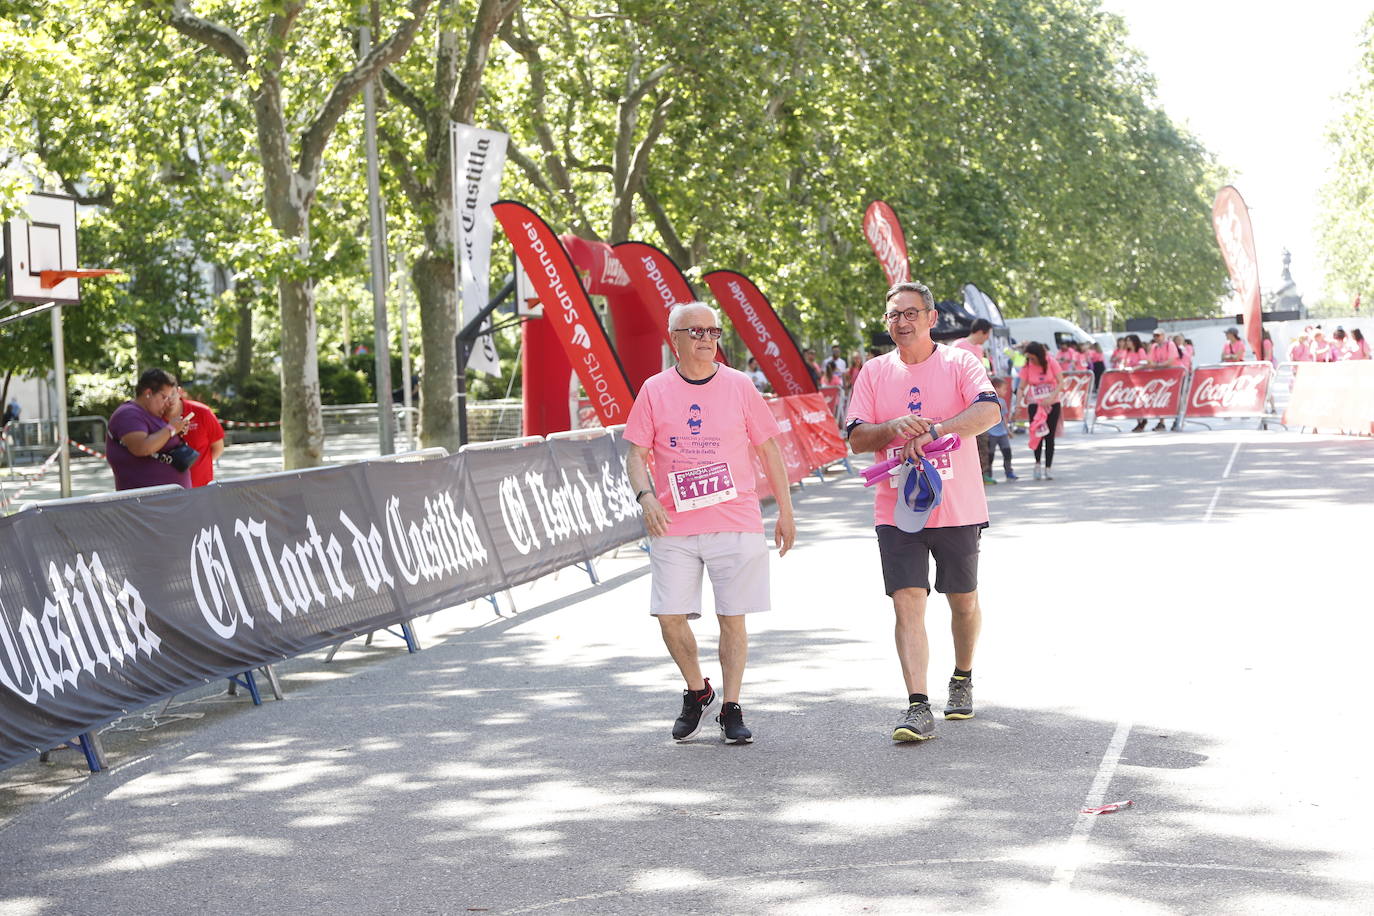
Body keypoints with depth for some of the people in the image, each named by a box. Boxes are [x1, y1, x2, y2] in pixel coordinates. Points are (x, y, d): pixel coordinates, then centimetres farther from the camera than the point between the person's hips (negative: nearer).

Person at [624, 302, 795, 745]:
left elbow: (769, 449, 9)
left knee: (732, 618, 0)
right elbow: (636, 454, 5)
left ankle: (731, 710, 12)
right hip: (673, 526, 1)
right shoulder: (655, 390, 6)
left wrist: (785, 510, 7)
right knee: (670, 617, -4)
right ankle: (697, 691, 22)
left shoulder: (739, 386, 5)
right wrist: (646, 496, -14)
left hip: (736, 523, -1)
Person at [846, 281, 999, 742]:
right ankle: (918, 707, -12)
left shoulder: (959, 363, -1)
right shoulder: (875, 372, 8)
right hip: (896, 510, 1)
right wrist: (895, 427, -16)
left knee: (964, 601, 12)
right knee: (907, 602, -9)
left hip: (957, 508, -1)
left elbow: (989, 411, -19)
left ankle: (962, 680, 37)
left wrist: (933, 430, -32)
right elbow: (856, 438, 4)